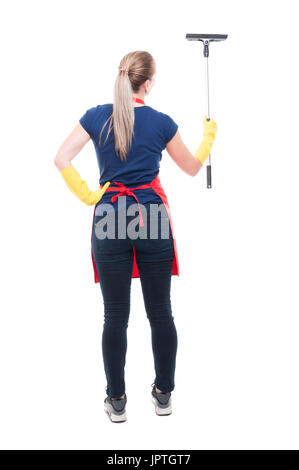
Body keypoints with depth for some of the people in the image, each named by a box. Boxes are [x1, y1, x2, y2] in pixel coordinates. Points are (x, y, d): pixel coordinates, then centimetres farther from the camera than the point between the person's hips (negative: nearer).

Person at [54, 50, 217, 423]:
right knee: (160, 312, 10)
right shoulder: (161, 122, -1)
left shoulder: (97, 116, 1)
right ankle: (164, 394, 23)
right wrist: (208, 136, 28)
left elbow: (61, 159, -7)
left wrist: (86, 194, -1)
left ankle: (116, 401, 16)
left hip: (110, 217, 1)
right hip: (153, 217, 0)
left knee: (115, 316, 7)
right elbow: (192, 168, 12)